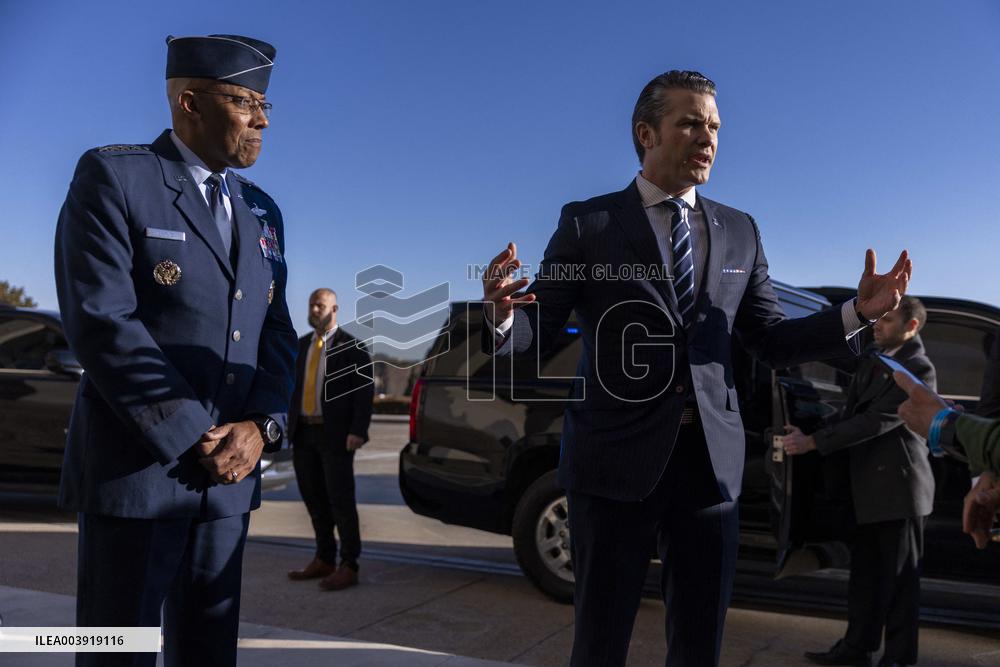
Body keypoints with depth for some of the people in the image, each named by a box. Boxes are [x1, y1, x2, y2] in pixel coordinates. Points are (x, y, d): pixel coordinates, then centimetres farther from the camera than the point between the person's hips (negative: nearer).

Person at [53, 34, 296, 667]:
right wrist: (194, 439, -16)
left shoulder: (262, 210, 13)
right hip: (136, 466, -5)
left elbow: (278, 333, 10)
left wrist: (261, 426, -7)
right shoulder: (112, 177, -4)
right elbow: (101, 321, -14)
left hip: (230, 469, 6)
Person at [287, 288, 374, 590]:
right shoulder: (302, 344, 13)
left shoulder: (352, 347, -5)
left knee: (341, 501, -2)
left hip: (335, 435, -6)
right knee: (314, 500, 12)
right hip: (304, 433, 6)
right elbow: (297, 385, 13)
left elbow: (365, 391, -9)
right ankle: (324, 560, 24)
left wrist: (358, 431, -17)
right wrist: (291, 423, 4)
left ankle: (348, 567, 6)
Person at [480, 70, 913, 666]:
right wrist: (502, 313, -27)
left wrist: (858, 311, -3)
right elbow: (537, 332, -5)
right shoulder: (587, 222, -1)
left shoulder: (740, 232, 10)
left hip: (711, 460, 4)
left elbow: (772, 340, 11)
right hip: (616, 459, -3)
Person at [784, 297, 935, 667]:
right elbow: (852, 412, 15)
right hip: (868, 484, 8)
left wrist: (812, 442, -24)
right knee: (865, 572, 15)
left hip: (898, 486, -7)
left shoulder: (919, 369, -15)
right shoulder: (871, 357, 11)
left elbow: (876, 421, -22)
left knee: (900, 576, 4)